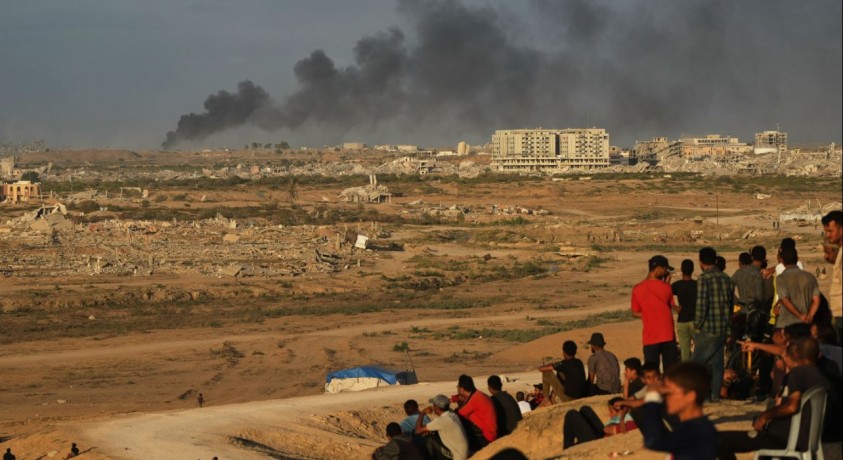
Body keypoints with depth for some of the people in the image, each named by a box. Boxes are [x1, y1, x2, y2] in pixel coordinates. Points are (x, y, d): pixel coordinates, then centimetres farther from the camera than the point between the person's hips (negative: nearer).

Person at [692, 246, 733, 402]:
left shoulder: (704, 278, -13)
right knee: (717, 362, 11)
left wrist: (697, 324, -8)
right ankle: (716, 394, 11)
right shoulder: (726, 278, 9)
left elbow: (701, 304, -18)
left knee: (699, 362, 0)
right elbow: (731, 302, 13)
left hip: (708, 328, -7)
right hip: (724, 328, 7)